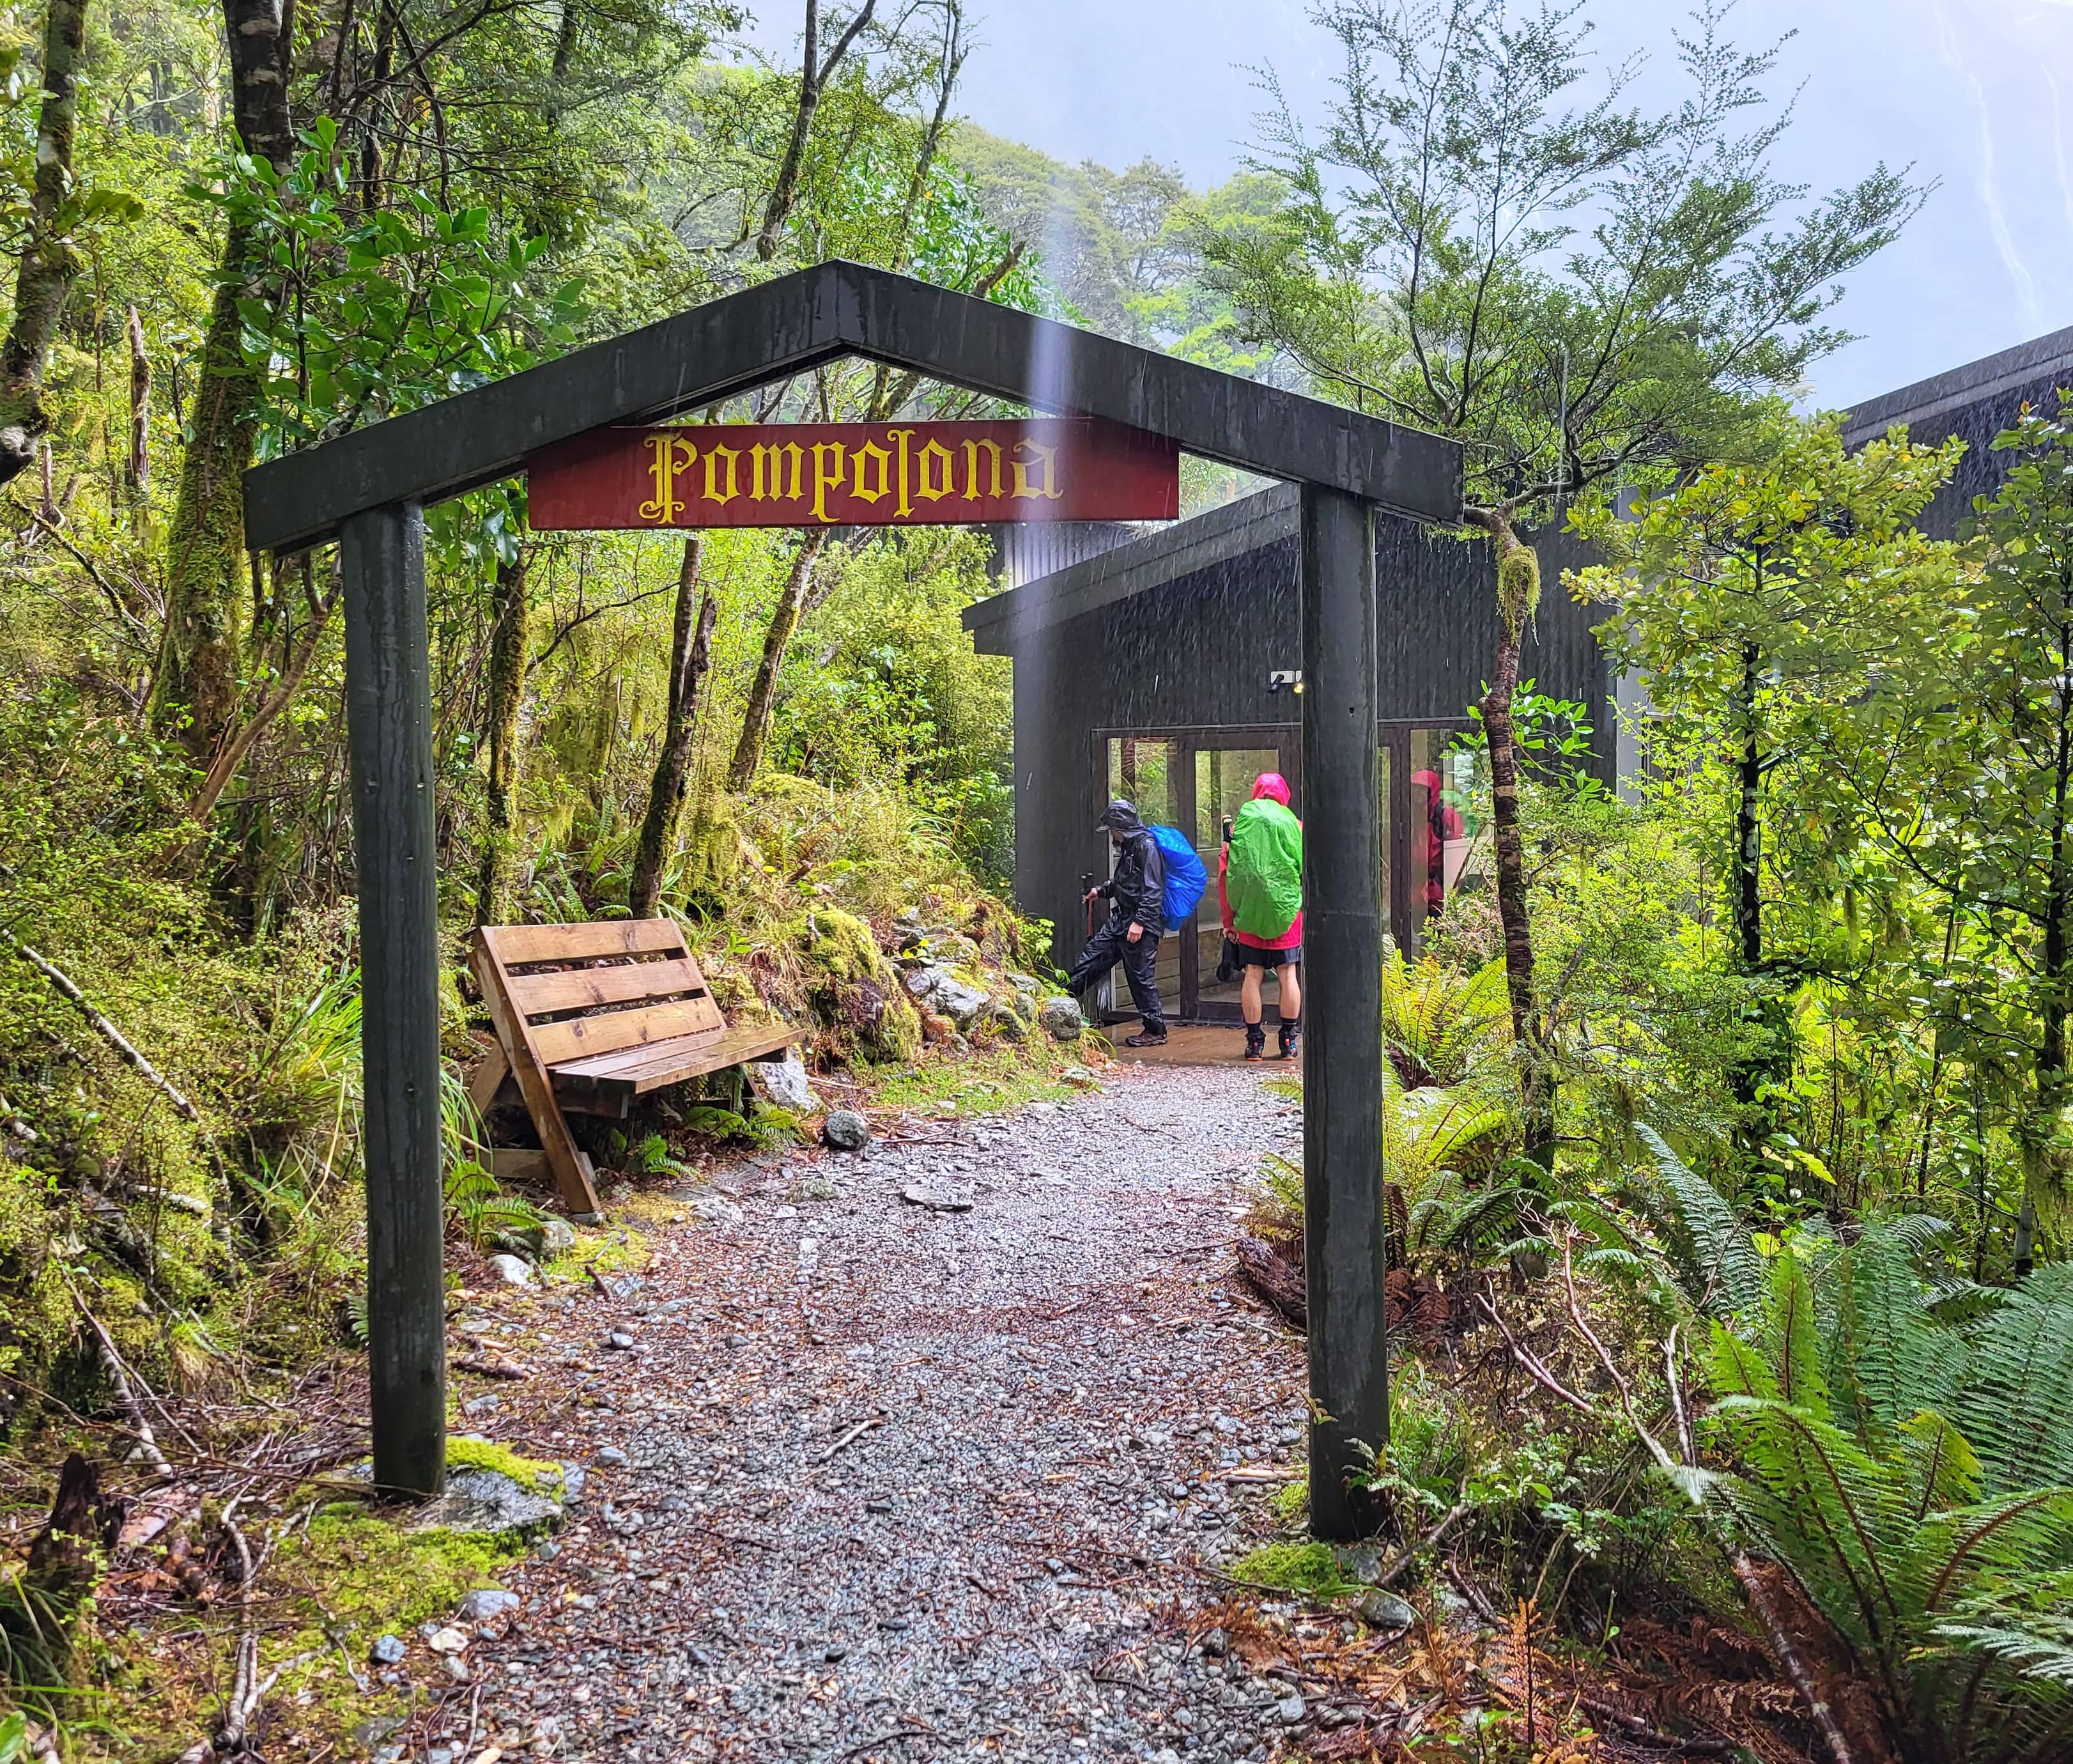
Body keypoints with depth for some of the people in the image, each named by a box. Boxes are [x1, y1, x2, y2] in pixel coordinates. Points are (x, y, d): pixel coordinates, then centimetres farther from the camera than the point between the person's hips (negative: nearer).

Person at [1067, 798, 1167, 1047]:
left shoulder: (1147, 846, -14)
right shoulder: (1128, 846, 15)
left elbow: (1153, 890, -20)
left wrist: (1140, 922, -24)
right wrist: (1102, 891, 34)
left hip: (1142, 924, -9)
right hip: (1121, 919, 9)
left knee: (1141, 975, -4)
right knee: (1092, 956, 12)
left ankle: (1156, 1030, 5)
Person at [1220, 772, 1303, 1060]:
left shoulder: (1239, 826, 2)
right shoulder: (1294, 825, 0)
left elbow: (1224, 874, 2)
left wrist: (1229, 920, 7)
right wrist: (1307, 909, 11)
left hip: (1249, 914, 1)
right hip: (1287, 910, 0)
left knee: (1252, 976, 5)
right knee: (1288, 974, 6)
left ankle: (1255, 1041, 7)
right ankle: (1288, 1041, 9)